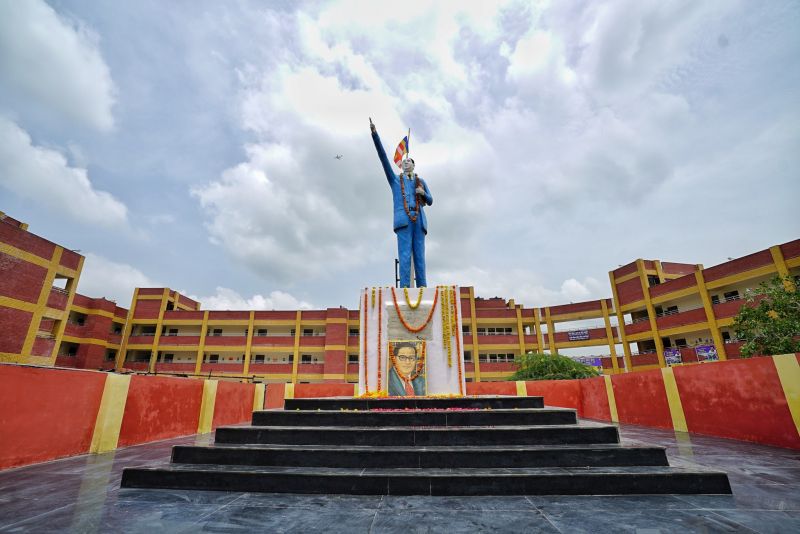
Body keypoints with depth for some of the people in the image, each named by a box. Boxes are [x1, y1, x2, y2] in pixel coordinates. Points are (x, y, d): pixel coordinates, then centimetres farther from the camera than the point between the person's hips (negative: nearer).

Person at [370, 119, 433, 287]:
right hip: (404, 219, -2)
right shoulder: (395, 179, 21)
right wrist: (374, 133, 6)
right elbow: (383, 157, 13)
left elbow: (430, 202, 22)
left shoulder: (421, 181, 26)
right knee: (405, 254, -15)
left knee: (419, 255, -4)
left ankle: (422, 289, -7)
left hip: (418, 220, 2)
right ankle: (405, 288, -21)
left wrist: (423, 193, -3)